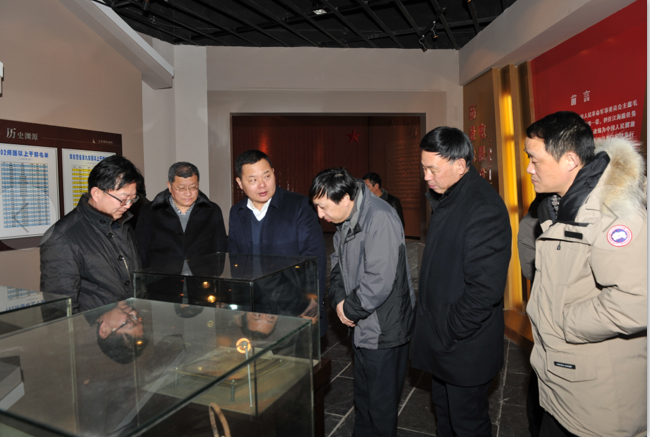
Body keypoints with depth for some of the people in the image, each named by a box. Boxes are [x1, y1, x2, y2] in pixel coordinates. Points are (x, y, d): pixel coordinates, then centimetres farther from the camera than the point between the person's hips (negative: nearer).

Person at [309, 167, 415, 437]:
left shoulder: (379, 218, -26)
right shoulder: (345, 220, 4)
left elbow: (379, 281, -30)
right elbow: (338, 263, 14)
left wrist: (350, 309, -15)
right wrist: (338, 300, -2)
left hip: (383, 331, -9)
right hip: (362, 326, 9)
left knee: (381, 405, 9)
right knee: (362, 398, 25)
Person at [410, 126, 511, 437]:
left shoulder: (484, 209, -24)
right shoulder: (446, 199, 7)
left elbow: (485, 289, -27)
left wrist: (447, 333, -17)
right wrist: (431, 324, 11)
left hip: (465, 348, -9)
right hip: (441, 340, 9)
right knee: (444, 411, 25)